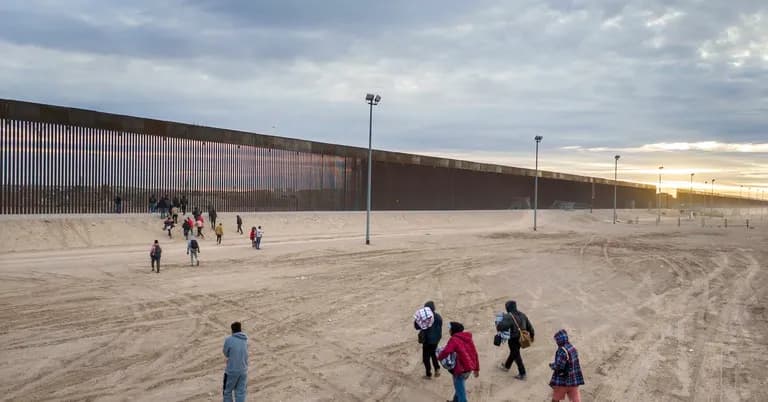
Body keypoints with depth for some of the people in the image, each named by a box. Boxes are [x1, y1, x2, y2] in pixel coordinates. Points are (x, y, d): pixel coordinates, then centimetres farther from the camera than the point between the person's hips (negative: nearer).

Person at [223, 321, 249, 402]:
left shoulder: (229, 340, -13)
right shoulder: (245, 340, 0)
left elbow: (226, 354, -1)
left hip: (232, 370, -3)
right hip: (243, 371, 4)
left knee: (228, 391, 15)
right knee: (241, 393, 10)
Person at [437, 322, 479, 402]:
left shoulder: (454, 339, -18)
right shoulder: (468, 338, 7)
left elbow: (446, 352, -28)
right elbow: (474, 353, 11)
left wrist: (439, 357, -6)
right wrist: (476, 368, 18)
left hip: (461, 368, -8)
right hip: (469, 367, 8)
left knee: (460, 389, 6)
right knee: (459, 386, 27)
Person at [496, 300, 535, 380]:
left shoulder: (509, 317, -23)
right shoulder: (522, 315, 1)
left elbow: (501, 326, -34)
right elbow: (529, 326, 8)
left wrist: (498, 325, -11)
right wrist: (532, 335, 22)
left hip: (513, 339, -8)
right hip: (521, 338, 8)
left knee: (516, 355, 6)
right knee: (513, 352, 26)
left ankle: (522, 374, 12)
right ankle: (507, 366, 47)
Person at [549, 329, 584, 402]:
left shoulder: (562, 351, -23)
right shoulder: (573, 349, 2)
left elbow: (559, 366, -24)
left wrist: (551, 365, -3)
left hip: (562, 380, -7)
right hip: (574, 380, 7)